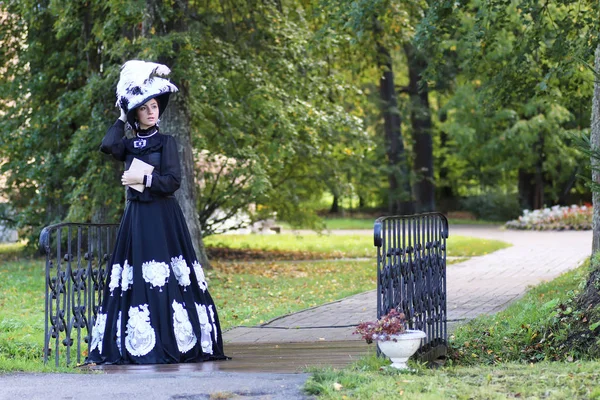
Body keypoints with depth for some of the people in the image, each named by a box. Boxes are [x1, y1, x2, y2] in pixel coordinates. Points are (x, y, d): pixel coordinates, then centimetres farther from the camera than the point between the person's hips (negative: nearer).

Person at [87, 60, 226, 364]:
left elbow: (173, 181, -6)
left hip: (162, 218, -4)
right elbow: (108, 146, -10)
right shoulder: (129, 145, 12)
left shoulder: (165, 142, 2)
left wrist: (143, 179, -11)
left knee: (165, 279, -9)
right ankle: (136, 343, -1)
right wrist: (122, 118, 0)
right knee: (135, 280, -1)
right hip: (135, 217, 4)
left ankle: (173, 341, -8)